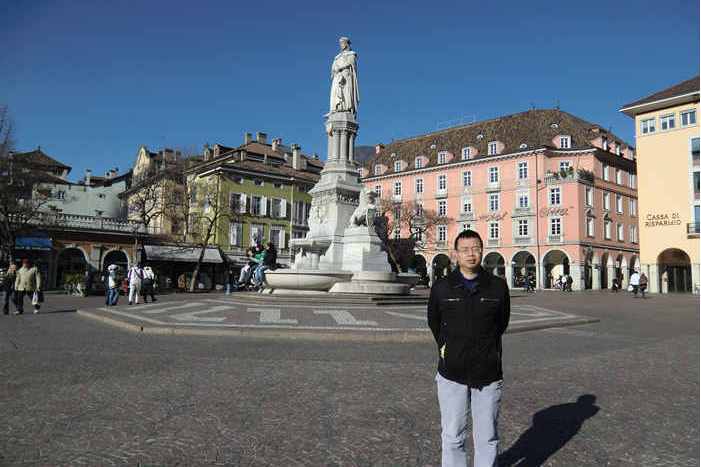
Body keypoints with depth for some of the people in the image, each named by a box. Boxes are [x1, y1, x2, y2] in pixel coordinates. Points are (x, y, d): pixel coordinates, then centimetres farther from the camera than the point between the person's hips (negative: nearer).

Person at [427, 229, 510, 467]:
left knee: (487, 438, 12)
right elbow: (434, 322, 14)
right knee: (452, 438, 9)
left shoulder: (498, 286, -1)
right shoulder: (441, 288, -2)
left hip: (488, 374, 1)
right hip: (452, 374, 0)